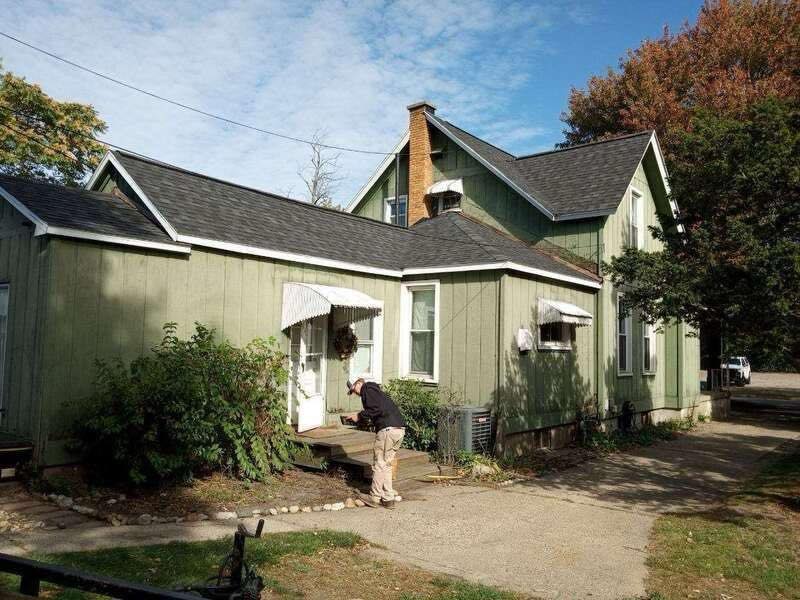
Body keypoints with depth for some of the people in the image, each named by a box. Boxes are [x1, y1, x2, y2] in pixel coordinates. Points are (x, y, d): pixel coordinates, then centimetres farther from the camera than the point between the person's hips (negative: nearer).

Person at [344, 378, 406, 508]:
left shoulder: (368, 389, 1)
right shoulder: (375, 391, 29)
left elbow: (377, 409, -14)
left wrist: (360, 416, -3)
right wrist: (356, 417, 21)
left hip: (388, 429, -9)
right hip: (400, 429, 9)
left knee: (379, 464, 2)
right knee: (386, 464, 15)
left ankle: (374, 497, 10)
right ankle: (389, 498, 17)